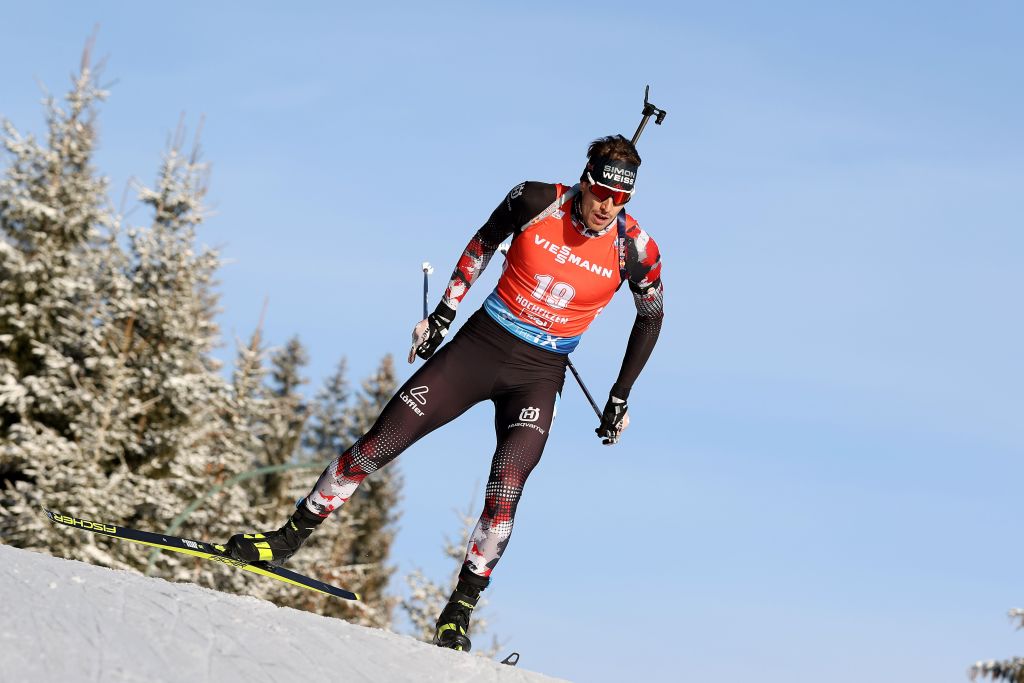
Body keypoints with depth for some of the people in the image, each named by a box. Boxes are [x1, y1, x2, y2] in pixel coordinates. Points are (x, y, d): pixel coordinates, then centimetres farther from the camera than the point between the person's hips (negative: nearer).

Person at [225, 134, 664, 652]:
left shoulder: (635, 249, -12)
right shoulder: (535, 201, -12)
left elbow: (651, 317, 5)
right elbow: (484, 242, 7)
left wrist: (620, 399, 7)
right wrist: (442, 314, 6)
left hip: (539, 375, -1)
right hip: (481, 342, 1)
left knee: (505, 490, -20)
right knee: (381, 443, -4)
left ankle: (458, 611, -9)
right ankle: (289, 537, 8)